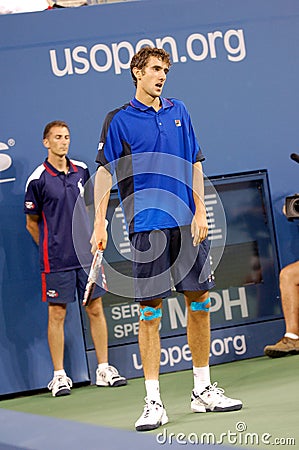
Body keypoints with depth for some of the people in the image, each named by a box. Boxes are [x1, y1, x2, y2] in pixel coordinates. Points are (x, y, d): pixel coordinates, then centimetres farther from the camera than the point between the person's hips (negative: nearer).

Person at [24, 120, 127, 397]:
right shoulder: (38, 180, -6)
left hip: (87, 255, 4)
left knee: (96, 310, 7)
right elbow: (32, 223, 2)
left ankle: (104, 369, 15)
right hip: (56, 261, -4)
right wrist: (51, 249, 7)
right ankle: (59, 376, 8)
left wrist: (94, 243, 15)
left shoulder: (81, 171, 7)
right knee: (57, 315, 0)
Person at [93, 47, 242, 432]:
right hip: (147, 227, -4)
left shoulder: (178, 112, 13)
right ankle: (154, 402, 0)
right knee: (150, 311, -4)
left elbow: (195, 165, 14)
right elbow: (104, 172, 1)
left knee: (199, 302, 6)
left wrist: (200, 212, 4)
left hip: (187, 225, 4)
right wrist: (99, 224, -7)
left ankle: (203, 390, 19)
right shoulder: (119, 120, 1)